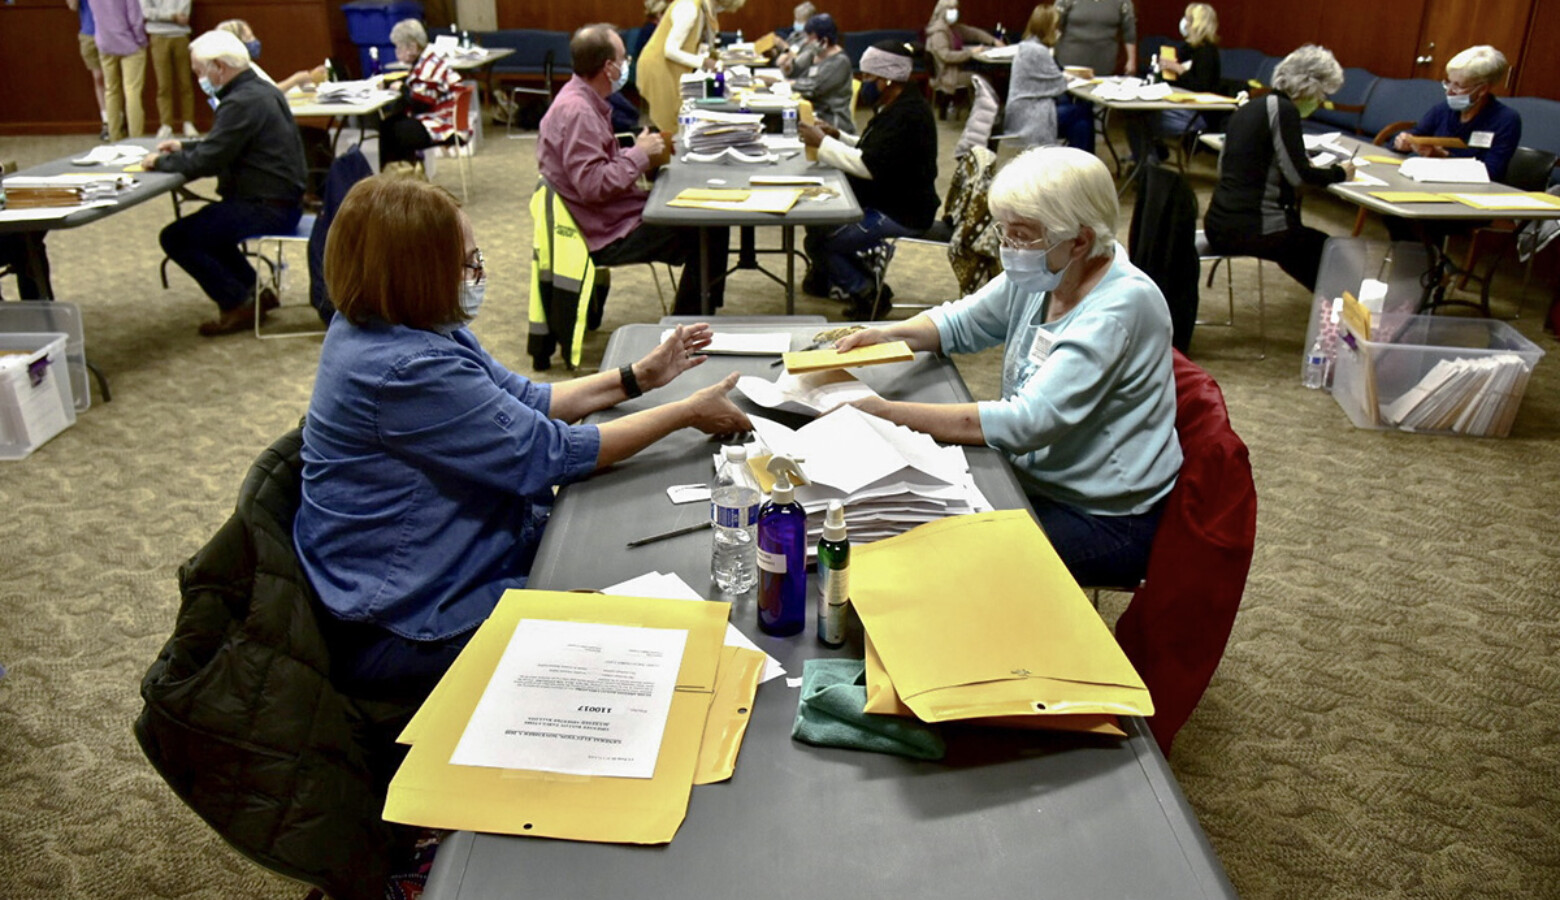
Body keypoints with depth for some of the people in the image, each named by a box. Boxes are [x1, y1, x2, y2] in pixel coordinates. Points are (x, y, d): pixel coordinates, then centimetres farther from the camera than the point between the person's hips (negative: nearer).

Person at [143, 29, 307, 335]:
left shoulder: (242, 103, -19)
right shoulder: (260, 90, 13)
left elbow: (206, 162, -20)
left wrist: (160, 162, -4)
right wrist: (184, 147, 18)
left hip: (267, 207, -10)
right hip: (281, 199, 10)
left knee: (175, 238, -7)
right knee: (203, 226, 29)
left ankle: (238, 306, -2)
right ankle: (252, 291, 25)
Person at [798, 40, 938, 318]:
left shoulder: (908, 115, -23)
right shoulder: (896, 106, 10)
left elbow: (870, 166, -29)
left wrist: (822, 143, -22)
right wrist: (838, 136, 4)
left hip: (901, 212, -11)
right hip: (883, 200, 11)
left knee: (819, 241, -13)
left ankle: (868, 293, 4)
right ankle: (827, 276, 25)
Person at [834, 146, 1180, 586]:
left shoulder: (1123, 307, -27)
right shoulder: (1040, 274, -4)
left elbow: (1029, 422, -33)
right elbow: (961, 321, 13)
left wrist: (889, 413, -34)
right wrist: (888, 334, -9)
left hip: (1104, 520, -7)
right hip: (1034, 478, 7)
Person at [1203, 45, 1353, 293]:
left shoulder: (1247, 109, 13)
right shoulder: (1284, 110, -11)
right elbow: (1299, 176, -14)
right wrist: (1340, 173, 5)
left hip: (1217, 225, 9)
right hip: (1250, 230, -9)